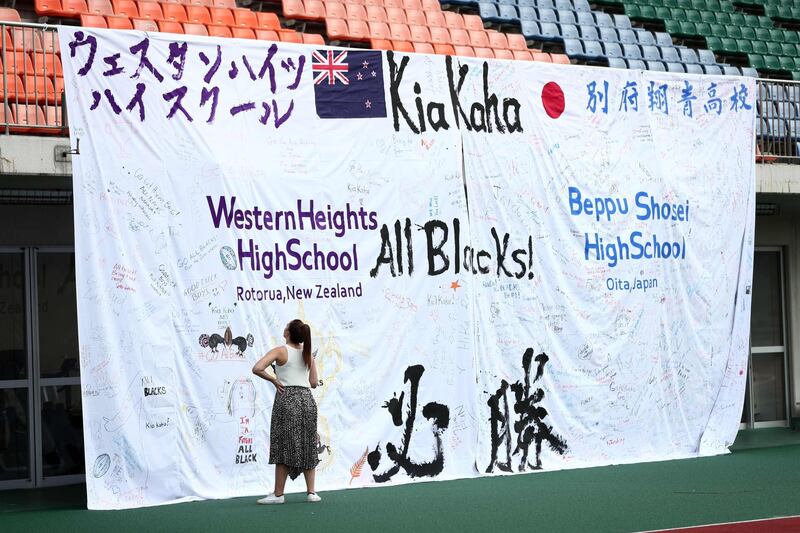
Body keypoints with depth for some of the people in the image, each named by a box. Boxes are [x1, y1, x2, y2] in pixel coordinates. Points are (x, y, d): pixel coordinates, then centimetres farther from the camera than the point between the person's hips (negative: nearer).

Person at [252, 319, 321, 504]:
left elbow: (257, 369, -19)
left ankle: (278, 494, 2)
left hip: (287, 398, -5)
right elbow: (314, 383, 11)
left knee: (284, 447, -1)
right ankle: (311, 492, 10)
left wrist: (273, 380, -5)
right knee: (307, 447, 10)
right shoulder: (308, 354, 9)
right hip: (307, 399, 5)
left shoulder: (280, 351, -6)